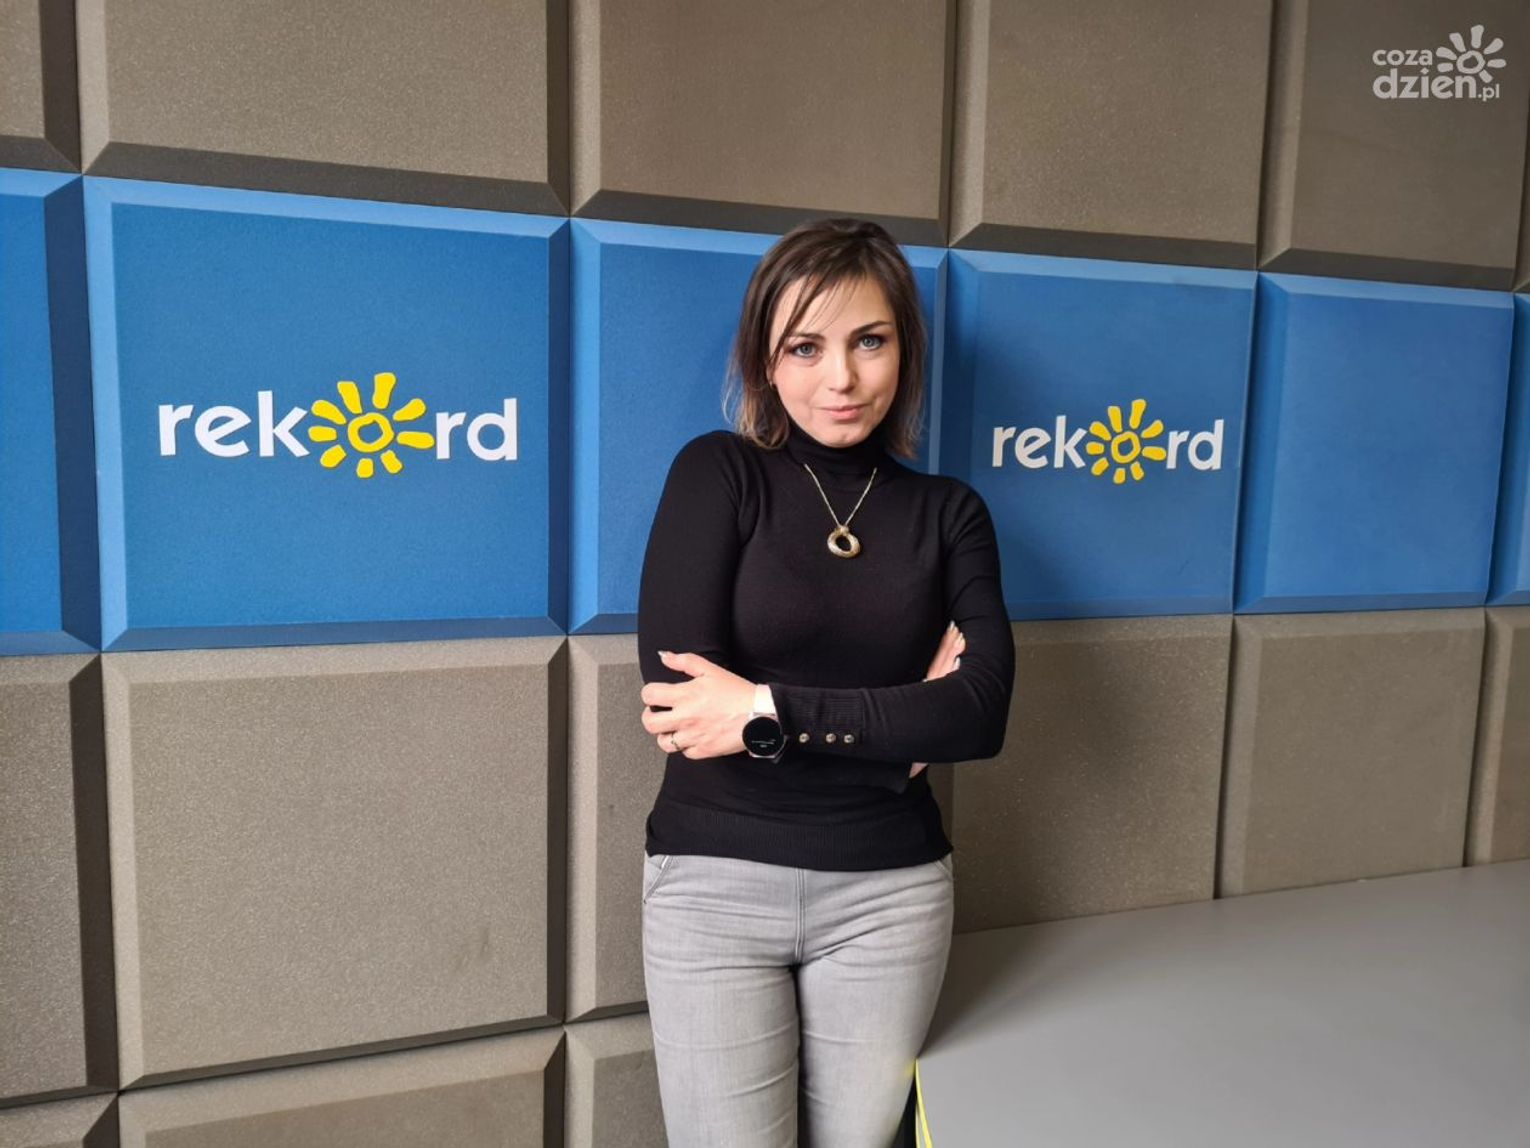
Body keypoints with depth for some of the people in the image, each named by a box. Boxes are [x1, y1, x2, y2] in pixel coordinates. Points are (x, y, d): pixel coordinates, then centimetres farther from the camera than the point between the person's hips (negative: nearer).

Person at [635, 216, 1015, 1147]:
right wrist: (896, 721, -12)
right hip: (716, 883, -2)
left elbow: (980, 714, -10)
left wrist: (768, 711, -19)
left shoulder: (948, 512, 3)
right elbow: (676, 681, -16)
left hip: (890, 891, 3)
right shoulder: (718, 471, -5)